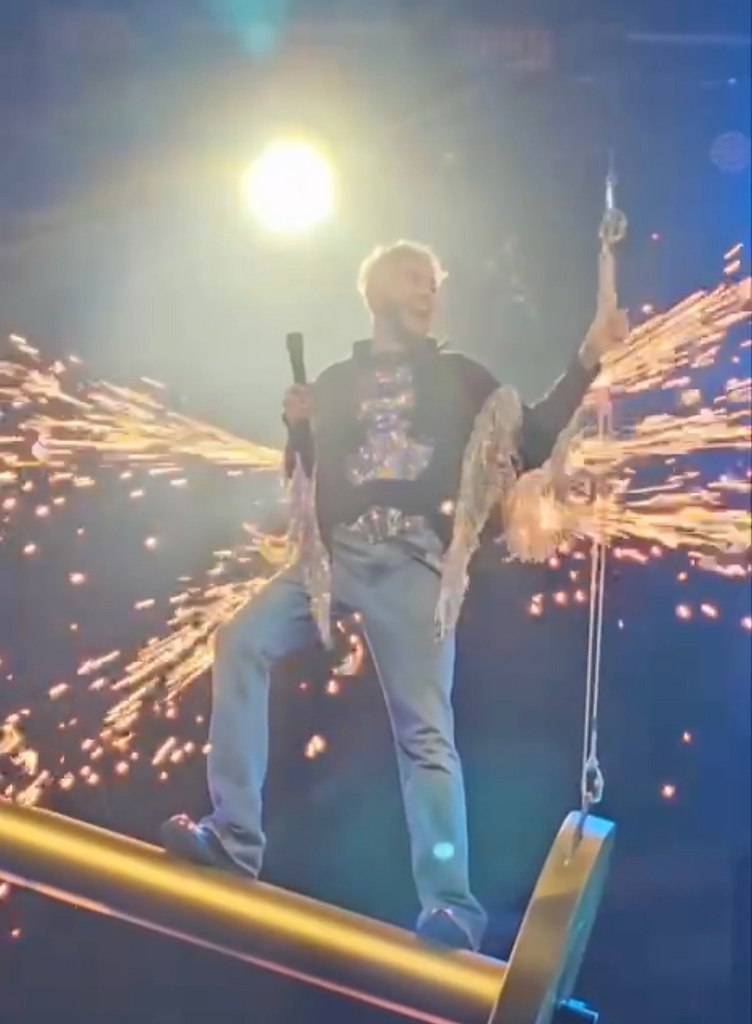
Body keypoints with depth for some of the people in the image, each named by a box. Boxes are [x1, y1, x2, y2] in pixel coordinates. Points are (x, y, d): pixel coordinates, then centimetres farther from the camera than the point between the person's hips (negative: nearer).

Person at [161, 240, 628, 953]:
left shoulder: (458, 377, 18)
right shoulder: (337, 381, 22)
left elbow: (530, 444, 9)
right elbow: (307, 477, 20)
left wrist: (585, 363, 1)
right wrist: (296, 426, 0)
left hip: (412, 563, -2)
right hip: (337, 554, 3)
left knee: (424, 730, -12)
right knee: (241, 642, -18)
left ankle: (451, 908, -15)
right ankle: (234, 840, -14)